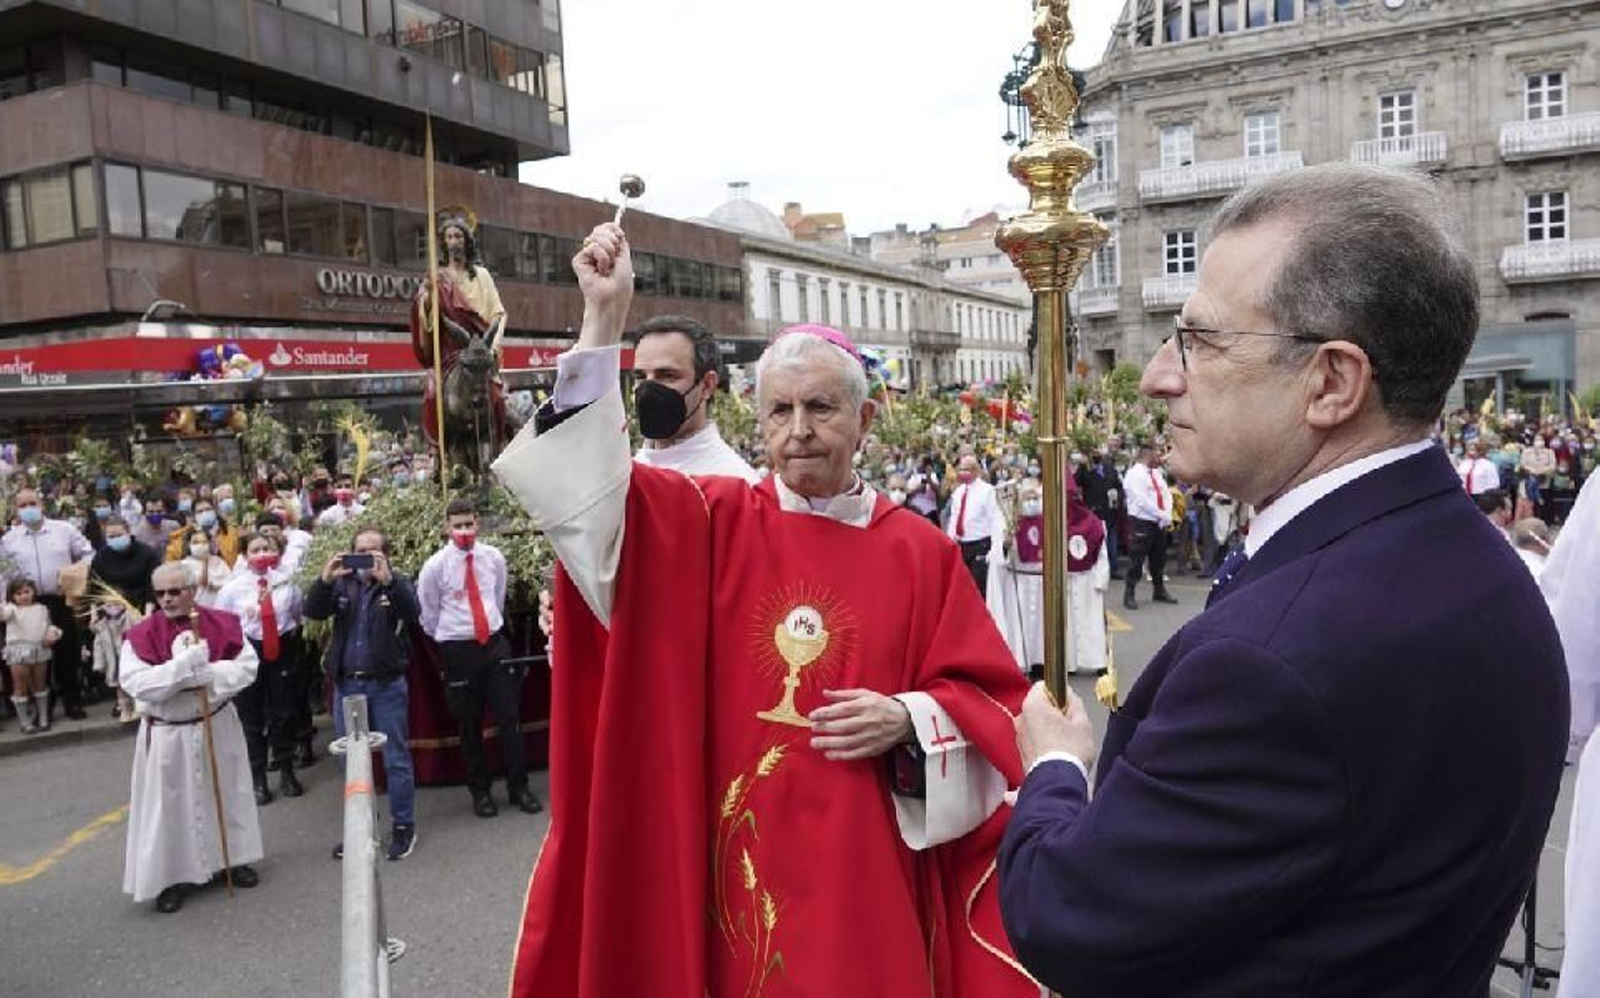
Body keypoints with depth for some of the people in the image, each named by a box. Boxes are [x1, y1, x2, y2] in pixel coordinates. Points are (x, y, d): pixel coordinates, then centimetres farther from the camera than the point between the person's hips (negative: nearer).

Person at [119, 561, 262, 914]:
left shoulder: (222, 623, -6)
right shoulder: (141, 635, -12)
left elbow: (247, 666, -11)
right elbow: (137, 684, -23)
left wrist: (206, 674, -25)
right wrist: (188, 662, -27)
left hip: (217, 727, 2)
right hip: (167, 735, -2)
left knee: (227, 794, 15)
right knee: (169, 805, 4)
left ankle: (233, 859, 32)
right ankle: (171, 877, 17)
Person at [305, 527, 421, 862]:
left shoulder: (397, 583, 0)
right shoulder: (342, 584, 9)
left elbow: (413, 613, -18)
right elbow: (313, 611, -4)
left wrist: (387, 579, -32)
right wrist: (325, 579, -20)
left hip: (387, 685, -3)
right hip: (347, 684, 4)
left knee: (396, 759, 3)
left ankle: (403, 826, 15)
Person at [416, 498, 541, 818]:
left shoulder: (494, 557, -1)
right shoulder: (435, 566, -9)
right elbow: (428, 616, 3)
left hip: (495, 643, 2)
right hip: (457, 651, -2)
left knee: (509, 717, 3)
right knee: (469, 725, 10)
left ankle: (518, 787, 16)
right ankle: (480, 791, 25)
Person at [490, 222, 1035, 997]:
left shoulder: (920, 551, -1)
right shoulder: (713, 523, -1)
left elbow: (993, 699, 3)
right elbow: (592, 486, -14)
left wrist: (908, 720, -16)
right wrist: (604, 320, -21)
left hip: (868, 870, 0)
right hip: (740, 862, 0)